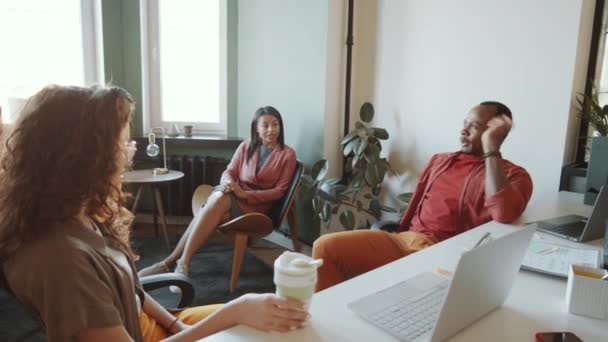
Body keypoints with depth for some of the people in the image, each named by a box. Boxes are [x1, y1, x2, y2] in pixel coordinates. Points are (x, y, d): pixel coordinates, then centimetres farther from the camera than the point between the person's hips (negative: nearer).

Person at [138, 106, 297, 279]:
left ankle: (170, 262, -27)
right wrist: (228, 183, -16)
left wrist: (245, 194, -17)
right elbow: (229, 172, 10)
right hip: (232, 195, 3)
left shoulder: (287, 154, -1)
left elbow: (279, 191, -6)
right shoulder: (246, 146, 10)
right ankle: (182, 263, -29)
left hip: (256, 204, -3)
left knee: (214, 206, -31)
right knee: (218, 198, -33)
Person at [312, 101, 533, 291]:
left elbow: (504, 215, -20)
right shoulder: (439, 161, 23)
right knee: (326, 246, -13)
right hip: (404, 240, 6)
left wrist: (491, 149, -15)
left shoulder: (513, 175, 4)